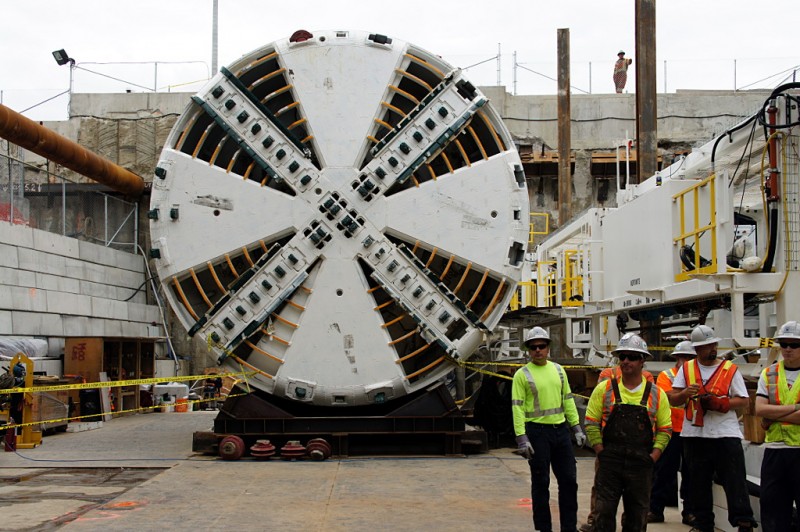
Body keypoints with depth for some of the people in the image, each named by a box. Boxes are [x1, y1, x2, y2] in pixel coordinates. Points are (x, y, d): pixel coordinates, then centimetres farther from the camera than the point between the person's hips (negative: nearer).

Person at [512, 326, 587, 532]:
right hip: (537, 432, -5)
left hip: (560, 429, 5)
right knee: (541, 483, 3)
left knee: (569, 480, 7)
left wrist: (577, 428, 8)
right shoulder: (522, 374, -5)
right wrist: (521, 438, -16)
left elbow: (568, 399, 14)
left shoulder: (558, 370, 10)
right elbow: (517, 407, -9)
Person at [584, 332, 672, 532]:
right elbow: (591, 423, 3)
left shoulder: (656, 394, 6)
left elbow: (665, 429, 9)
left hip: (641, 465, 1)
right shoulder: (604, 389, 3)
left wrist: (653, 457, -3)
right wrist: (602, 453, -5)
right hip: (609, 463, -1)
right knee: (605, 511, -2)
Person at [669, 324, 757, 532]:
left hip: (726, 433, -2)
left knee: (735, 481, -6)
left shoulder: (730, 369, 4)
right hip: (694, 435, 2)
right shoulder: (686, 369, 9)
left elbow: (744, 400, 1)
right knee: (698, 483, 10)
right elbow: (672, 399, 5)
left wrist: (720, 403, -15)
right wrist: (685, 393, -16)